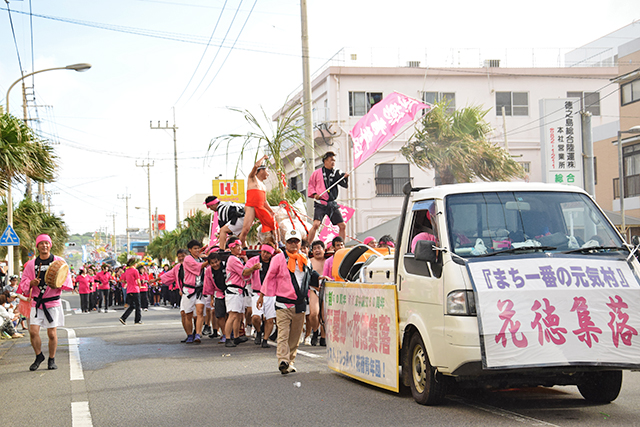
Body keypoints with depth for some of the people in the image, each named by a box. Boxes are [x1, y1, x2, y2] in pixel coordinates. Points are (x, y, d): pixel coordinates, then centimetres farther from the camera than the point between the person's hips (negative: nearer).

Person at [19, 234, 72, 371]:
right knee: (33, 331, -7)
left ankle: (52, 360, 17)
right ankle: (39, 356, 15)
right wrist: (31, 283, -10)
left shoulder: (59, 261, 3)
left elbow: (67, 279, 4)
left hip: (53, 302, -1)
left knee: (52, 333, -1)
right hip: (37, 302, 1)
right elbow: (23, 283, 11)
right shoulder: (31, 264, 8)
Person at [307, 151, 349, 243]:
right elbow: (311, 185, 11)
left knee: (343, 226, 2)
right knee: (316, 224, -21)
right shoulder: (317, 173, 4)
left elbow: (344, 185, -1)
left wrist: (345, 178, -21)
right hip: (320, 204, -4)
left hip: (332, 204, 4)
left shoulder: (336, 173, 9)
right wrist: (314, 194, -7)